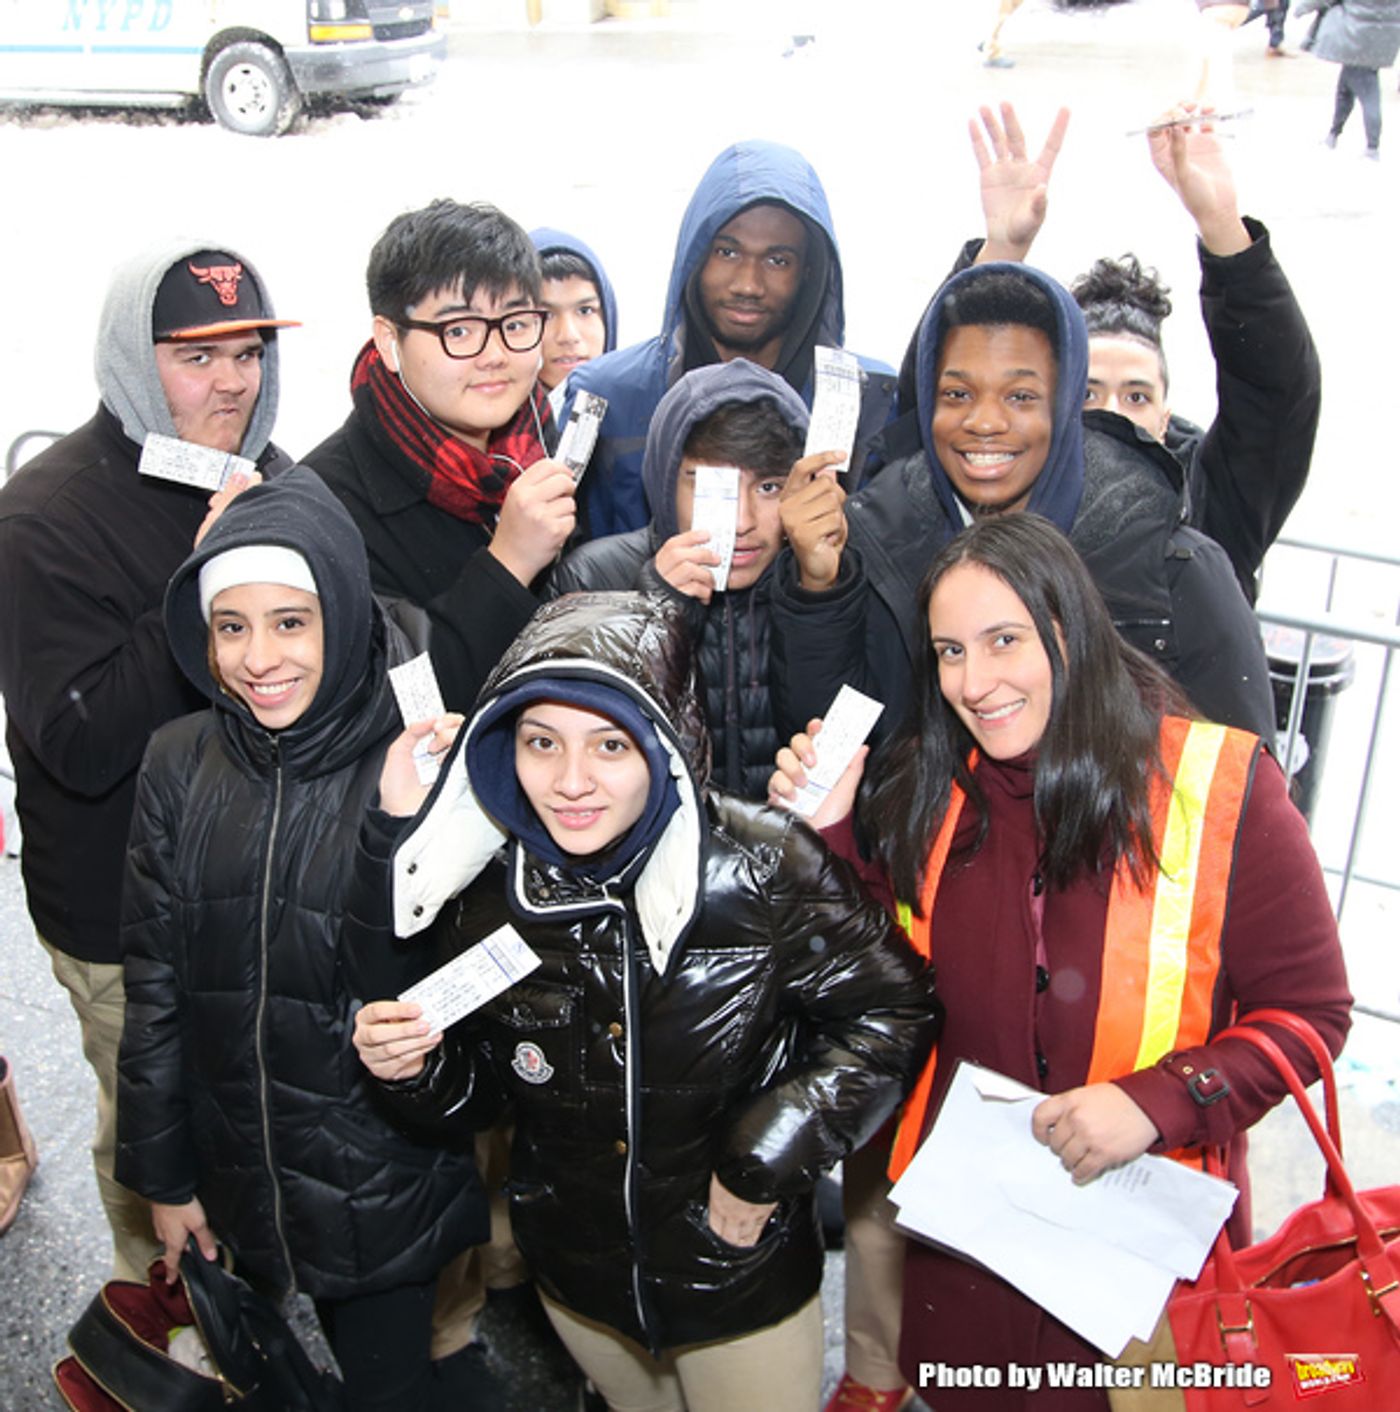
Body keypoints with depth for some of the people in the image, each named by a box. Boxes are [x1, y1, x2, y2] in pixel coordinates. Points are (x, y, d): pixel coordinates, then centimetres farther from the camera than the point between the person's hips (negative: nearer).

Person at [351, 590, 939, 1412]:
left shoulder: (763, 865, -25)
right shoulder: (491, 888, -12)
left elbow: (892, 1012, -13)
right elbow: (483, 1088, 1)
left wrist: (768, 1162, -17)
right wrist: (417, 1066, -21)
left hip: (744, 1278, -4)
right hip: (579, 1282, 4)